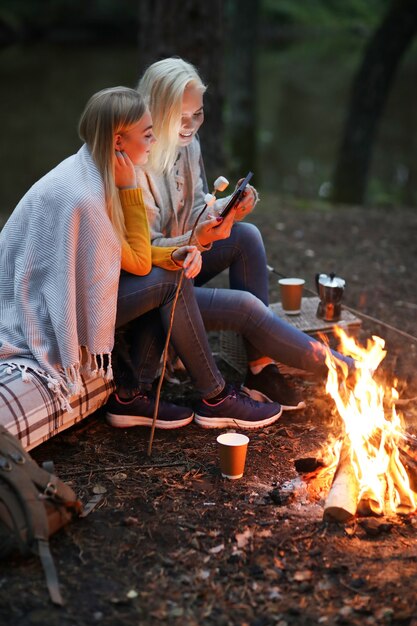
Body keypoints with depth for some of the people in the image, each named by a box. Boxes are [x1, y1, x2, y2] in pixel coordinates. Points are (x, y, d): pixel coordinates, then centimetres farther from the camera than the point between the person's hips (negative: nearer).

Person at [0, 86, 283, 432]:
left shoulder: (88, 171, 3)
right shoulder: (80, 196, -27)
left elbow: (133, 254, 7)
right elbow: (138, 262, -16)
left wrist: (172, 255, -11)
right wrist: (129, 187, -15)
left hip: (66, 296, 9)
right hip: (48, 324, -9)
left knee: (171, 272, -1)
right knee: (169, 282, -14)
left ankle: (129, 395, 3)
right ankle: (216, 400, 1)